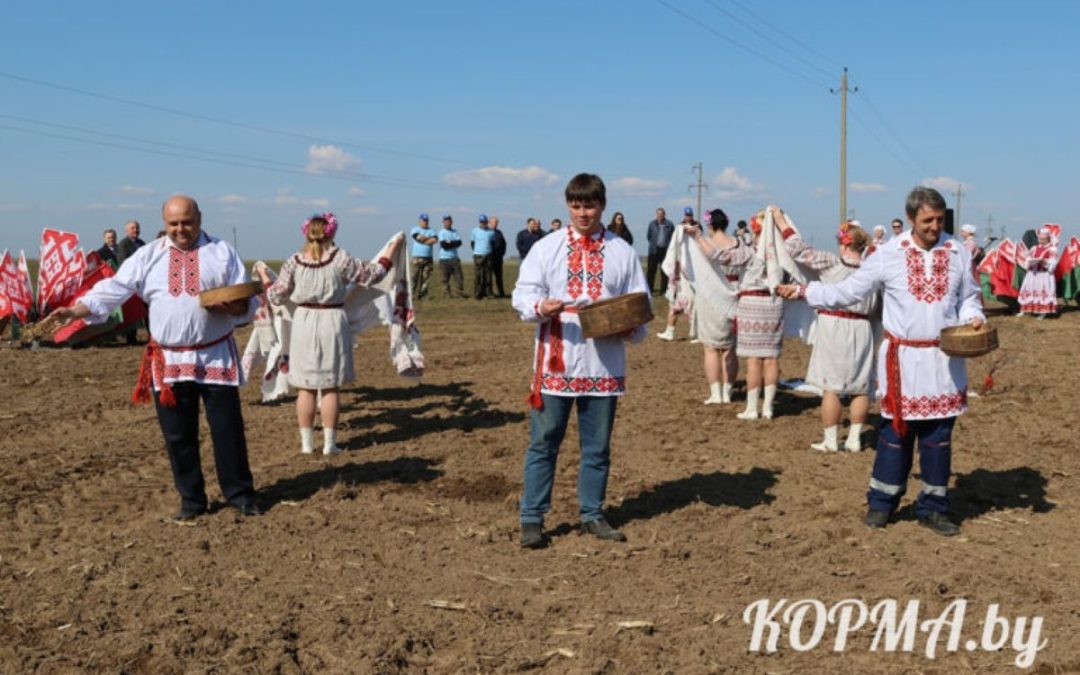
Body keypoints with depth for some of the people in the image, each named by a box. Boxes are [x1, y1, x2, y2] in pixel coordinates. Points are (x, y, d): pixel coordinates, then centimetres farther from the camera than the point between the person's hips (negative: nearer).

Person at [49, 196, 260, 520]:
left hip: (216, 358, -2)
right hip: (168, 361, 2)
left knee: (228, 429, 1)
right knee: (178, 435, 8)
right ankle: (191, 500, 21)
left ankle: (241, 496, 14)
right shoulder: (148, 256, 6)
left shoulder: (223, 252, 2)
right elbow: (113, 288, -2)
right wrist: (76, 310, -16)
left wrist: (229, 306, -22)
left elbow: (247, 302, -1)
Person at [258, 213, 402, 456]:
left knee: (305, 387, 9)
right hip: (332, 323, -1)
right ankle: (329, 443, 8)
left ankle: (307, 443, 14)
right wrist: (392, 248, 12)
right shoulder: (341, 259, -8)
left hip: (303, 324, 2)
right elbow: (372, 274, 1)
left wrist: (264, 276, 20)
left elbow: (277, 297, 2)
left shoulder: (293, 262, -3)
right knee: (330, 387, 6)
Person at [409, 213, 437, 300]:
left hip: (428, 257, 3)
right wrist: (429, 238, -2)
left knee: (427, 276, -1)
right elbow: (419, 237, -14)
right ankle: (413, 292, -4)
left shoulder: (431, 230, 14)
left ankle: (424, 293, 3)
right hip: (417, 257, -3)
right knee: (416, 276, -7)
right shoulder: (415, 229, 6)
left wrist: (423, 240, -8)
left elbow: (435, 240, -5)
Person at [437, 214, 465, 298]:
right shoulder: (441, 232, 0)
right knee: (445, 278, -1)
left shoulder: (455, 232, 13)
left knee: (459, 276, 0)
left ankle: (460, 293, 5)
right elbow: (443, 244, -14)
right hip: (444, 258, -4)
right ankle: (446, 293, 5)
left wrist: (449, 243, -12)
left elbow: (459, 243, -2)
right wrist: (453, 244, -6)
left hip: (454, 258, 4)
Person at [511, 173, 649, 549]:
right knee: (543, 443, 4)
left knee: (598, 445, 12)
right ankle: (532, 519, 13)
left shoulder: (622, 252, 6)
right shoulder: (547, 247, 3)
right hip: (555, 363, -1)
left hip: (604, 365, 2)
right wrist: (540, 307, -23)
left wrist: (632, 328, -13)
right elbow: (522, 293, -1)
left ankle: (592, 515, 25)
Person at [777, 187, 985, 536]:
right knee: (896, 432, 5)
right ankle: (882, 503, 18)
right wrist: (805, 290, -12)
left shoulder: (958, 254, 2)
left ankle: (933, 507, 20)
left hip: (944, 360, 2)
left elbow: (969, 297, 14)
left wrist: (973, 318, -7)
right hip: (903, 359, -2)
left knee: (938, 436, 8)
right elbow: (849, 290, -3)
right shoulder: (889, 254, -5)